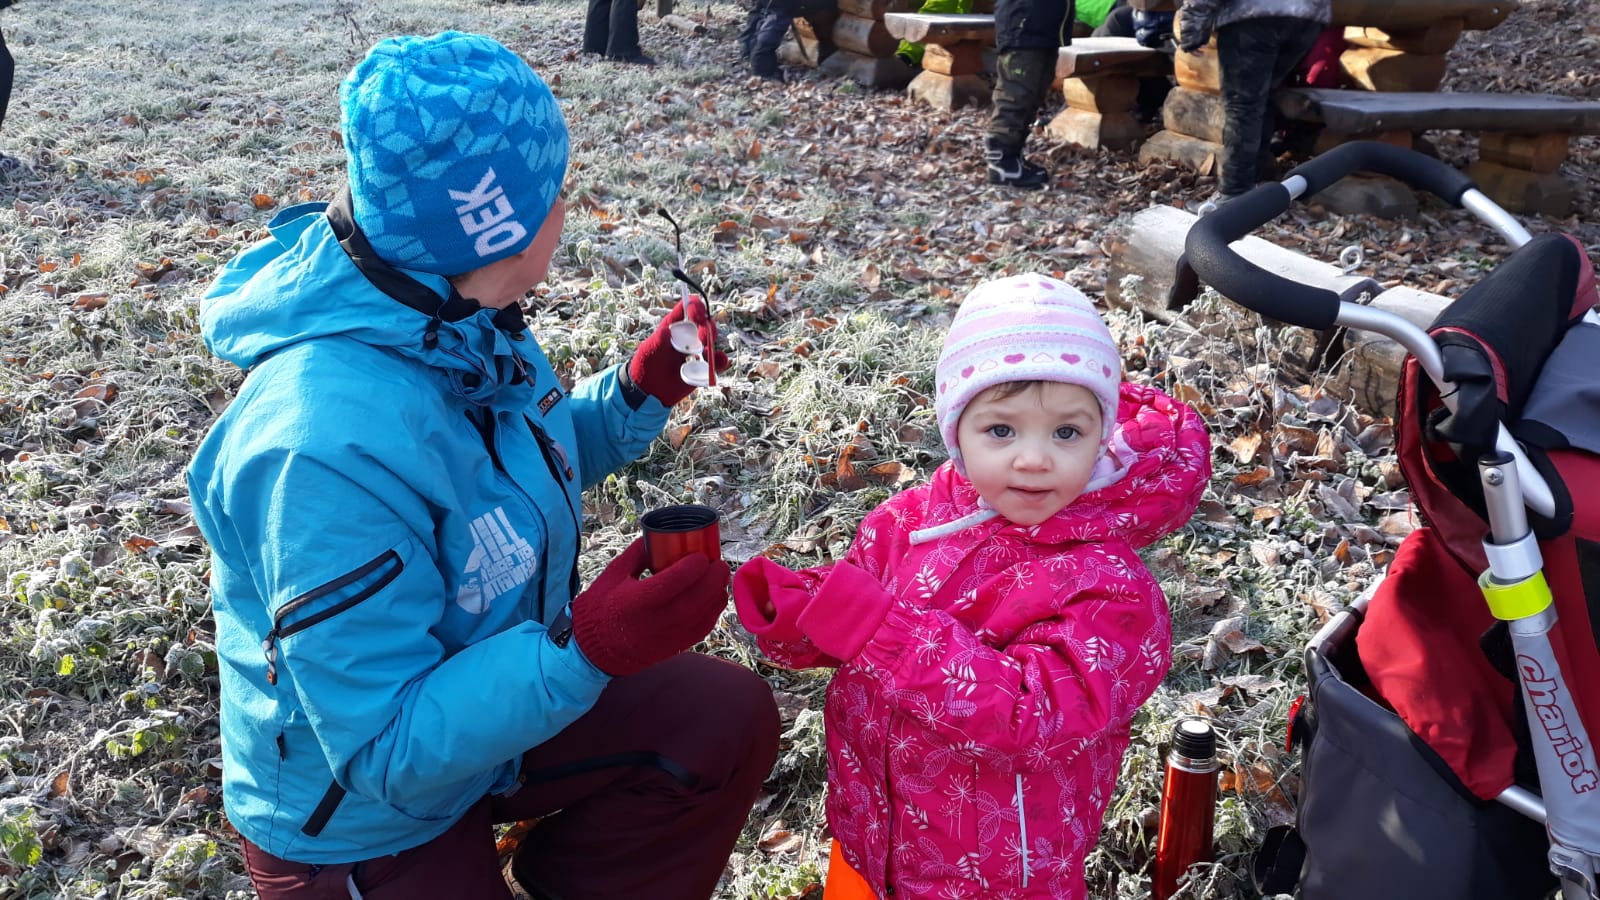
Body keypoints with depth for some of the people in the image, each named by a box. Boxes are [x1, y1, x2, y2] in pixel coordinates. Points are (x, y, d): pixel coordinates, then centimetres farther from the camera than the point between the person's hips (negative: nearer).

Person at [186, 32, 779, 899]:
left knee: (729, 721, -1)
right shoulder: (330, 448, -36)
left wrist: (641, 392, -7)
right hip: (363, 821, -7)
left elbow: (527, 464, 9)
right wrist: (584, 650, -42)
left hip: (482, 704, 7)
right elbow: (385, 747, -31)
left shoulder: (457, 326, -10)